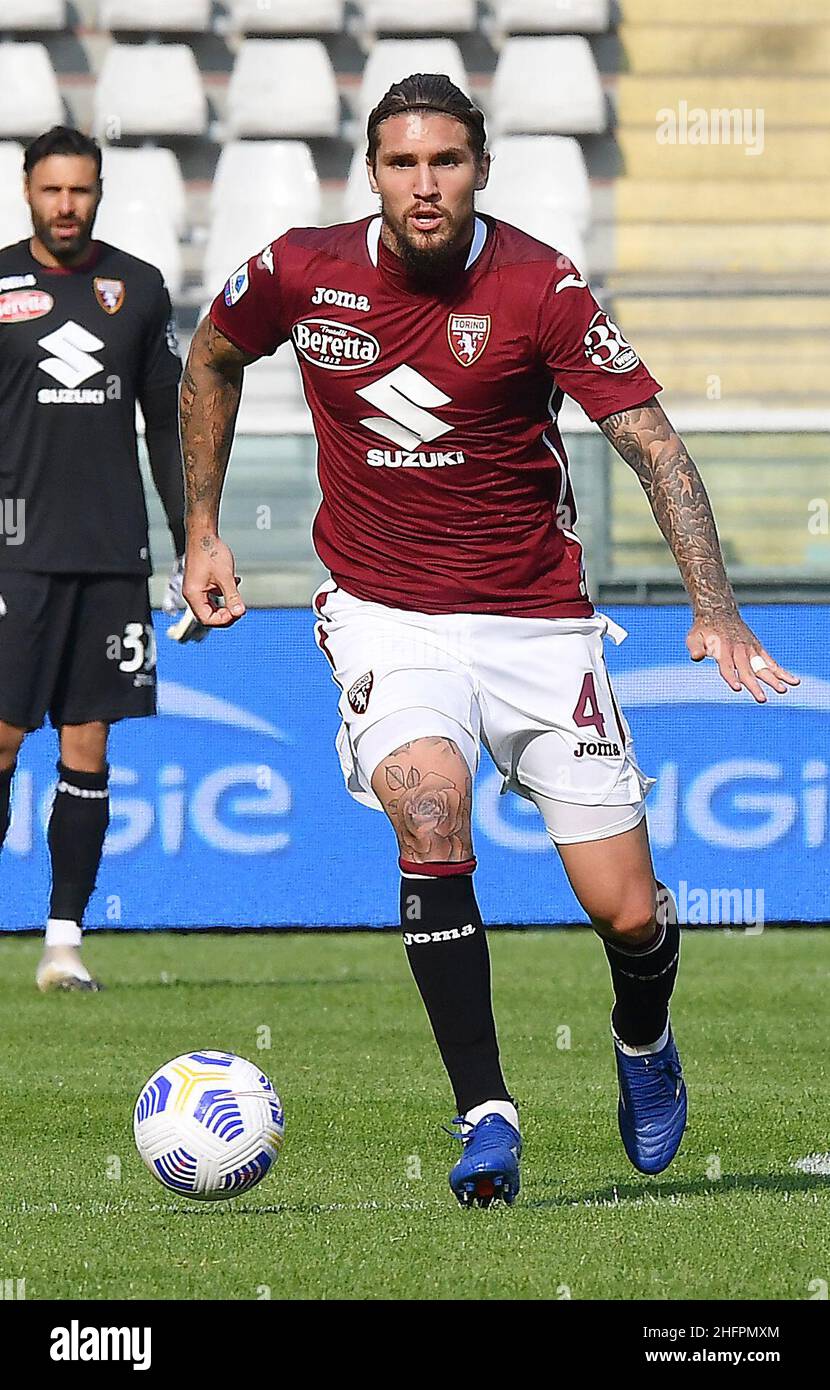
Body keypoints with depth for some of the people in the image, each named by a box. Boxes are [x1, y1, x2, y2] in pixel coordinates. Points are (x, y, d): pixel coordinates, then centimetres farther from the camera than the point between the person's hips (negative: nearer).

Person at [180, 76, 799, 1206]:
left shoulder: (541, 288, -13)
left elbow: (652, 443, -15)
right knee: (430, 814, -29)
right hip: (386, 614, 1)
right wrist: (202, 534, 14)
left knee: (627, 913, -3)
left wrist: (713, 605, -26)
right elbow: (212, 361, 15)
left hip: (538, 621, 0)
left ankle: (643, 1041, 35)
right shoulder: (302, 274, -6)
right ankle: (486, 1117, -20)